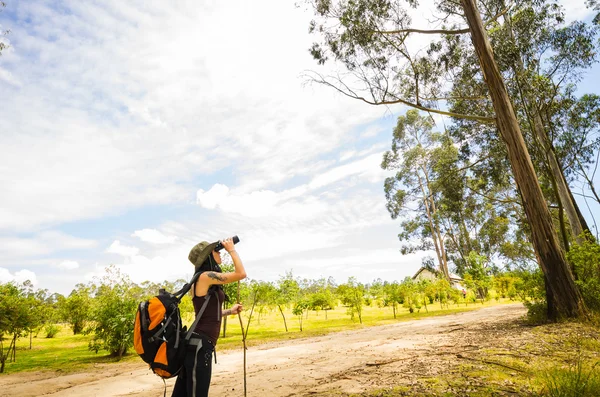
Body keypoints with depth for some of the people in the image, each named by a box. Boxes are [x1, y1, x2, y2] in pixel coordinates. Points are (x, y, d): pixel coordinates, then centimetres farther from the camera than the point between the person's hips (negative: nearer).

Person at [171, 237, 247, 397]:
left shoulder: (202, 281, 15)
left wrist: (230, 311, 24)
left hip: (199, 342, 9)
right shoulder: (205, 276, -13)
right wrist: (232, 250, -5)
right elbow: (241, 274, -15)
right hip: (200, 343, -9)